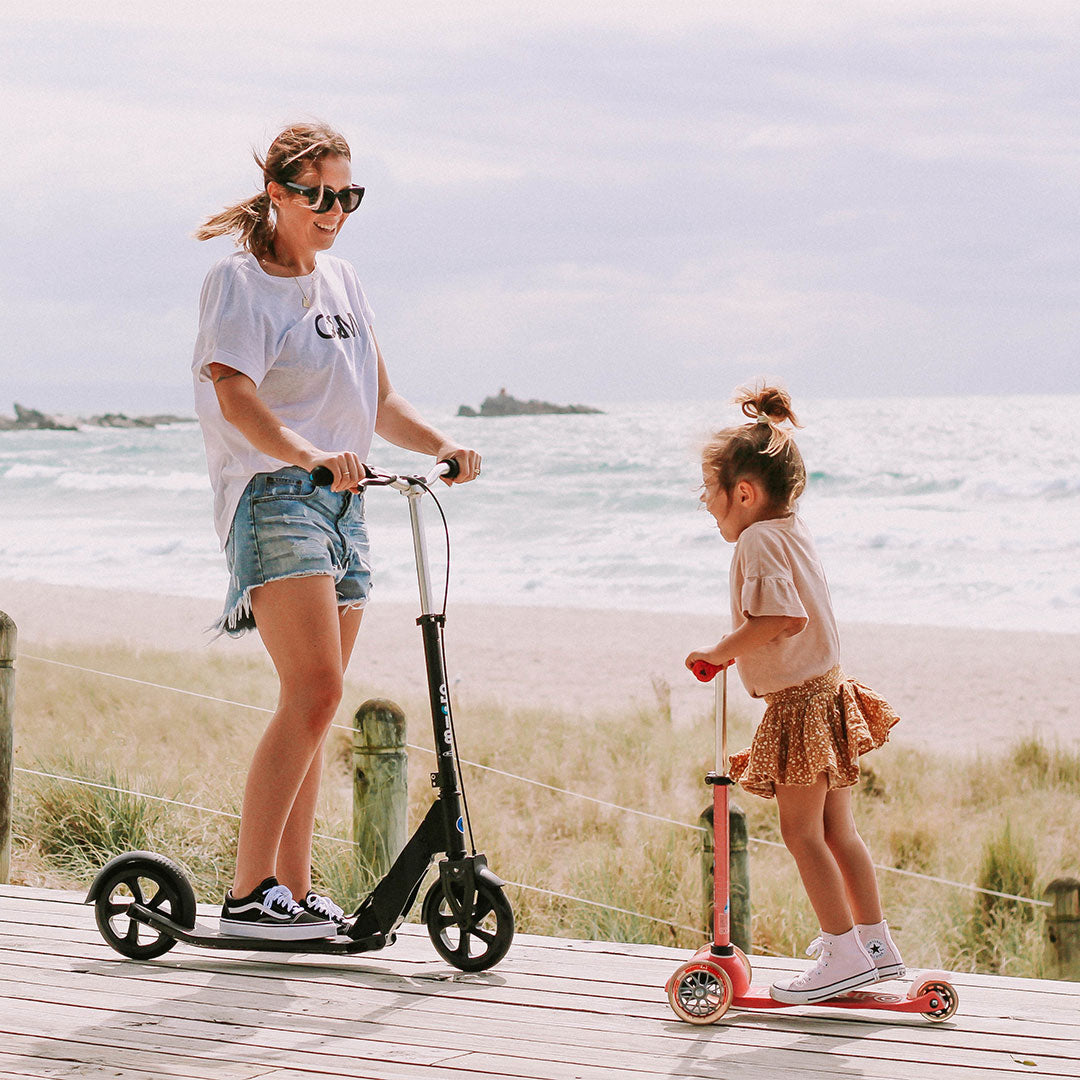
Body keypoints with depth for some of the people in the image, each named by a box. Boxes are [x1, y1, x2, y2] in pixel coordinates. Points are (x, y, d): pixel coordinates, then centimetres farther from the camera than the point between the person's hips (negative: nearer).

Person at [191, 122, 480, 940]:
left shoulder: (339, 281, 19)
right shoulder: (240, 280, -4)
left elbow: (378, 403, 19)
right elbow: (236, 396, -20)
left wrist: (444, 446, 0)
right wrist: (311, 454, -37)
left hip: (340, 503, 8)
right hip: (272, 497, -8)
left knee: (315, 704, 8)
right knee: (315, 691, -20)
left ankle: (294, 892, 13)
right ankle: (249, 894, -17)